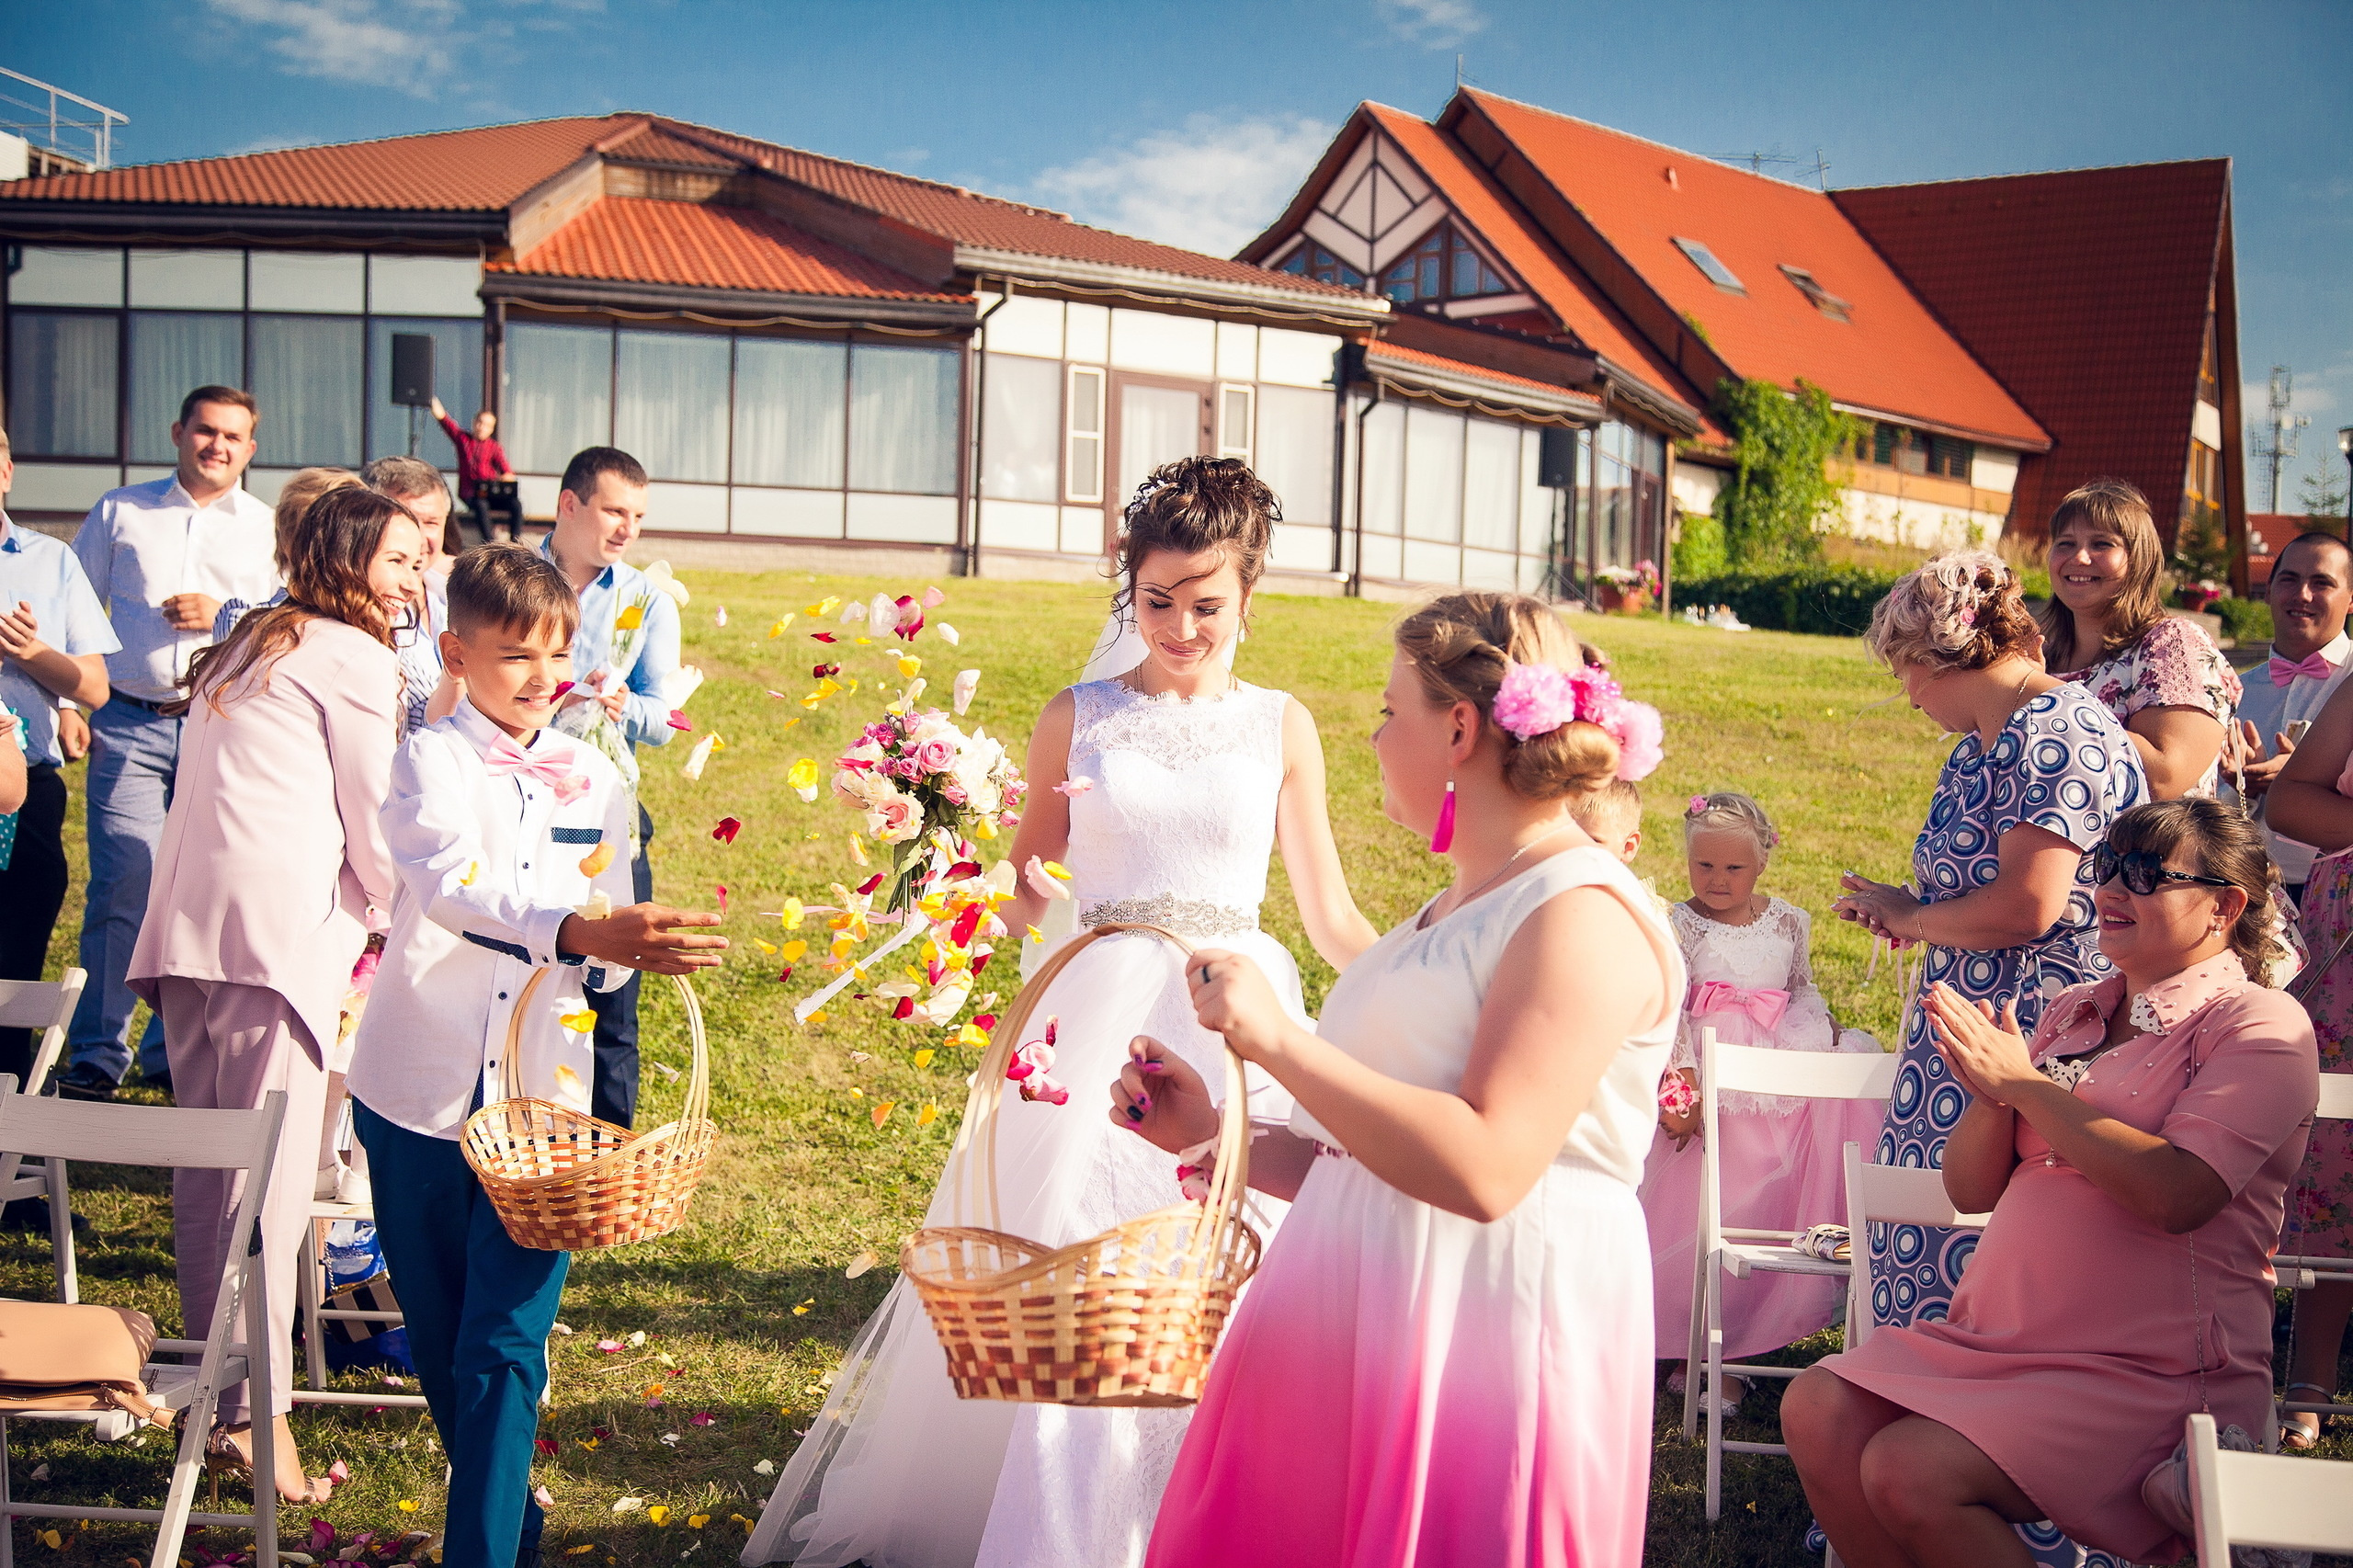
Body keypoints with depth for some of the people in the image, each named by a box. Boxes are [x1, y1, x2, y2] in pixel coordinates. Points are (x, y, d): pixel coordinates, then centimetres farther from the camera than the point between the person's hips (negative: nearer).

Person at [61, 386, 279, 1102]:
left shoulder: (270, 529, 12)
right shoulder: (119, 511, 14)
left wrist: (226, 615, -9)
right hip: (129, 725, 0)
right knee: (123, 888, -8)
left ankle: (173, 1048, 12)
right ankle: (98, 1053, 1)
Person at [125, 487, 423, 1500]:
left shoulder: (243, 650, 26)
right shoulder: (356, 659, 1)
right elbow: (378, 833, 0)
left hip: (184, 923, 8)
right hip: (279, 929, -8)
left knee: (207, 1169, 12)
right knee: (270, 1177, -8)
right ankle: (256, 1411, -9)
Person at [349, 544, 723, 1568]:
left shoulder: (595, 782, 7)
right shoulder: (429, 761, -6)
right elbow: (453, 882, -27)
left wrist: (637, 949, -14)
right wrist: (580, 930, -43)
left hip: (542, 1097, 1)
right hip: (421, 1091, -1)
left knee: (506, 1345, -6)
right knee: (438, 1336, 14)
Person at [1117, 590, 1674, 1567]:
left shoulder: (1583, 915, -13)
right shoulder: (1454, 915, 17)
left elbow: (1483, 1172, -24)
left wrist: (1278, 1040, -22)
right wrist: (1208, 1130, 10)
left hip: (1487, 1352, -8)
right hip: (1360, 1341, 8)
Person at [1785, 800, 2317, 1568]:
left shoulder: (2261, 1025, -6)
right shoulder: (2075, 1014, 15)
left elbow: (2179, 1194, -22)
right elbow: (1972, 1190, 13)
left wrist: (2025, 1082, -15)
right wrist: (1990, 1095, -8)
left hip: (2154, 1374, -7)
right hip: (1998, 1335, 7)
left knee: (1911, 1472, -25)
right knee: (1818, 1410, -14)